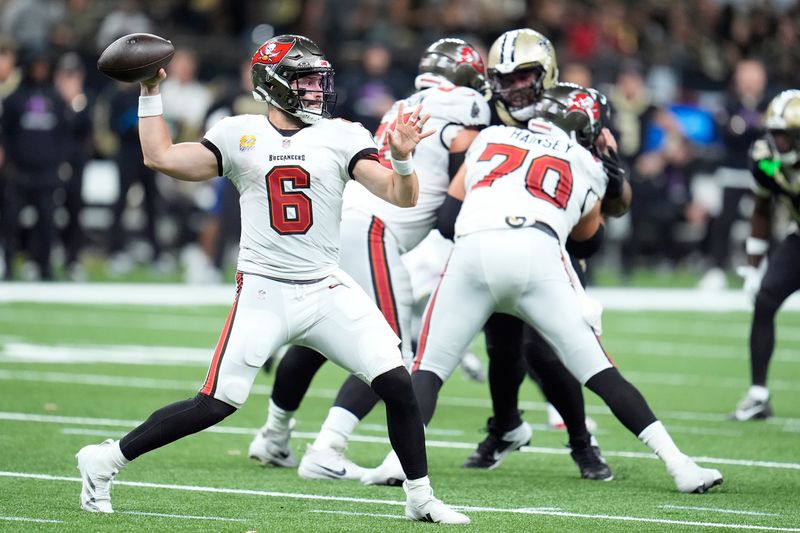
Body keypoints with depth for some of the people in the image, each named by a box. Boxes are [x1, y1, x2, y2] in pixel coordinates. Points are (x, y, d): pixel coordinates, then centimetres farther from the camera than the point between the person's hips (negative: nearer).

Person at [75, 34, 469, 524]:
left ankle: (421, 498, 8)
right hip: (263, 294, -2)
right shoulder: (239, 135, 4)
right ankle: (106, 460, 7)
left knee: (398, 386, -8)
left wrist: (402, 158, -23)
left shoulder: (341, 137, 3)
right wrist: (151, 94, 4)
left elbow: (402, 197, -4)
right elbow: (161, 157, 3)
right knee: (215, 405, -8)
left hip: (327, 290, 2)